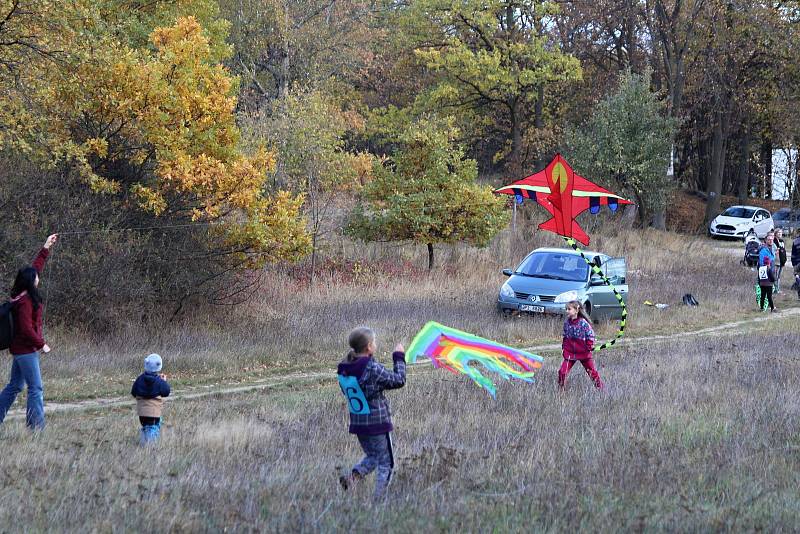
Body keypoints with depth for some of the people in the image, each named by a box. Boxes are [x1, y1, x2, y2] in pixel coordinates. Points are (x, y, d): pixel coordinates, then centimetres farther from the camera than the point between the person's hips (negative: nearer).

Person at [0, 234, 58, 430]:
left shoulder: (24, 295, 7)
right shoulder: (25, 302, -20)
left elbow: (36, 267, 19)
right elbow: (26, 328, -24)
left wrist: (46, 249, 23)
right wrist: (41, 344, -14)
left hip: (20, 349, 10)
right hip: (26, 349, -10)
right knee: (36, 389, -8)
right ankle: (36, 426, -7)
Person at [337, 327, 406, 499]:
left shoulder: (343, 370, -1)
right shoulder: (372, 369, -21)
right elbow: (399, 380, -11)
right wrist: (399, 357, 1)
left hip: (357, 423, 6)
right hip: (377, 422, -6)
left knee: (371, 457, 23)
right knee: (385, 463, 8)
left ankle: (353, 475, -3)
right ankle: (379, 497, 2)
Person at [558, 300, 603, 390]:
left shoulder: (583, 322, -14)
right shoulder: (567, 323, 2)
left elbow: (590, 335, -9)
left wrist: (590, 347, -11)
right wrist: (563, 347, 11)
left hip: (583, 352, -4)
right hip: (570, 352, 4)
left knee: (591, 371, 7)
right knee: (562, 371, -6)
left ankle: (599, 387, 21)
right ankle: (560, 388, 10)